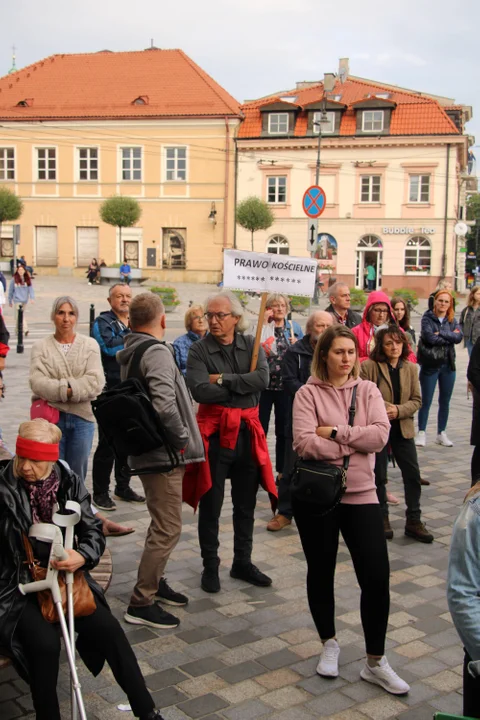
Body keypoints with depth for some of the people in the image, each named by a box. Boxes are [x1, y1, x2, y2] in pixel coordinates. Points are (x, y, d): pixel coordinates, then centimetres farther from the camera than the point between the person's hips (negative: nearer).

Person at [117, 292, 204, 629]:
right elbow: (165, 405, -30)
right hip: (163, 454, -10)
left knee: (162, 523, 23)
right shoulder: (157, 353, -18)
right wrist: (183, 439, -16)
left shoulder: (129, 354, 11)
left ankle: (155, 581, 37)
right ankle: (141, 603, 3)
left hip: (146, 450, 10)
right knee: (168, 528, -3)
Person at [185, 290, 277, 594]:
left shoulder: (252, 345, 3)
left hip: (247, 432, 3)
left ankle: (243, 562, 30)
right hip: (214, 433, -3)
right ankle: (210, 566, 21)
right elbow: (200, 390, -21)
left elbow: (263, 379, -13)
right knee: (211, 505, 6)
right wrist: (241, 386, -13)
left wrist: (223, 380, -17)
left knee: (246, 503, 15)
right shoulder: (199, 350, -6)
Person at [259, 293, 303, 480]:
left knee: (284, 430, 9)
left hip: (285, 386, 2)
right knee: (260, 429, 3)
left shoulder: (294, 327, 8)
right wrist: (264, 323, -15)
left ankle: (282, 471, 18)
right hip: (264, 385, -2)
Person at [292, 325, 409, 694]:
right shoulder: (308, 393, -4)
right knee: (321, 574, 13)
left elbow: (380, 435, -11)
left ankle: (375, 662, 16)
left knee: (377, 578, -1)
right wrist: (355, 444, -13)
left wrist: (334, 432, -14)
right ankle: (329, 643, 37)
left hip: (361, 495, 2)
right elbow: (304, 443, -18)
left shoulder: (368, 390, 4)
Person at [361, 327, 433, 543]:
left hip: (403, 428, 4)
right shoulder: (369, 367, -10)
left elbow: (416, 400, 1)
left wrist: (398, 410, -16)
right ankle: (382, 518, 23)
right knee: (379, 475, 7)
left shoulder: (411, 368, 3)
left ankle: (413, 521, 16)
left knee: (413, 474, 4)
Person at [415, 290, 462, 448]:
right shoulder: (427, 318, -5)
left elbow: (459, 337, -9)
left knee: (445, 401, 11)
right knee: (426, 401, -1)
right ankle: (421, 432, 8)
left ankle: (441, 433, 20)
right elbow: (430, 338, -20)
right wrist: (450, 337, -11)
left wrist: (441, 333, -18)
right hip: (430, 365, -4)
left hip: (448, 365, 5)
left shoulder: (452, 320, 8)